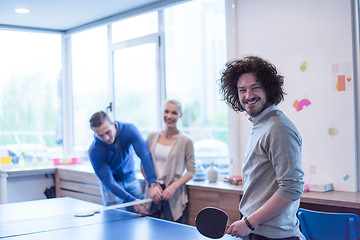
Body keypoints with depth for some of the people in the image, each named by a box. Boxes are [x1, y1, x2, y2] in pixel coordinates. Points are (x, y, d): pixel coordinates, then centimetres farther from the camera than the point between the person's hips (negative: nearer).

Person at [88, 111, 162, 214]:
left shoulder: (129, 130, -25)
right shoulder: (94, 151, -27)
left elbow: (145, 155, -34)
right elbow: (108, 182, -26)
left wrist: (153, 184, -46)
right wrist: (132, 201, -33)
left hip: (131, 179, 2)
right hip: (112, 185, -2)